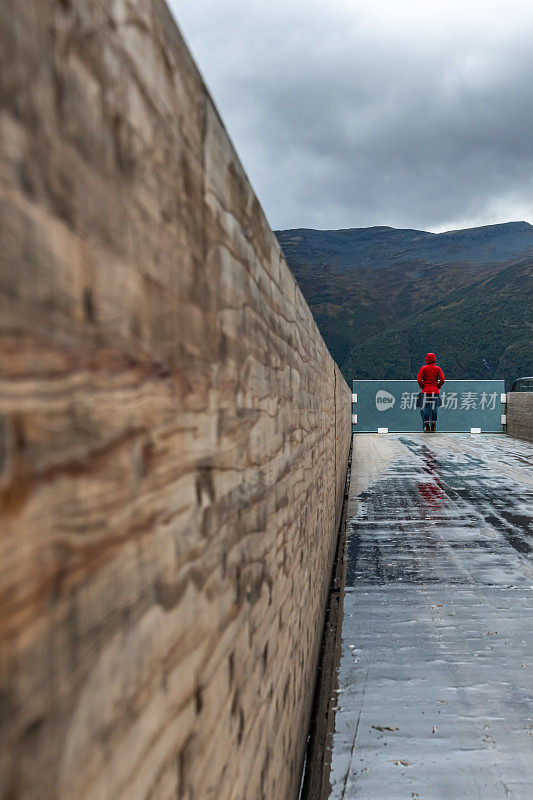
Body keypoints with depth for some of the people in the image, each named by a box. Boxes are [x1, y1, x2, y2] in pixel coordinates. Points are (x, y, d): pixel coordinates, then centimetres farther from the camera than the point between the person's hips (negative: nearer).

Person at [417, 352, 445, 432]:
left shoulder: (423, 368, 1)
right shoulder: (438, 369, 3)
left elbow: (419, 379, -9)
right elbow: (442, 379, -6)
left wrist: (422, 387, 5)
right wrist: (438, 386, 8)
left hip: (425, 391, -1)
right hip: (435, 391, 1)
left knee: (425, 409, 1)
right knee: (434, 409, 4)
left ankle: (426, 426, -6)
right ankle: (433, 427, 4)